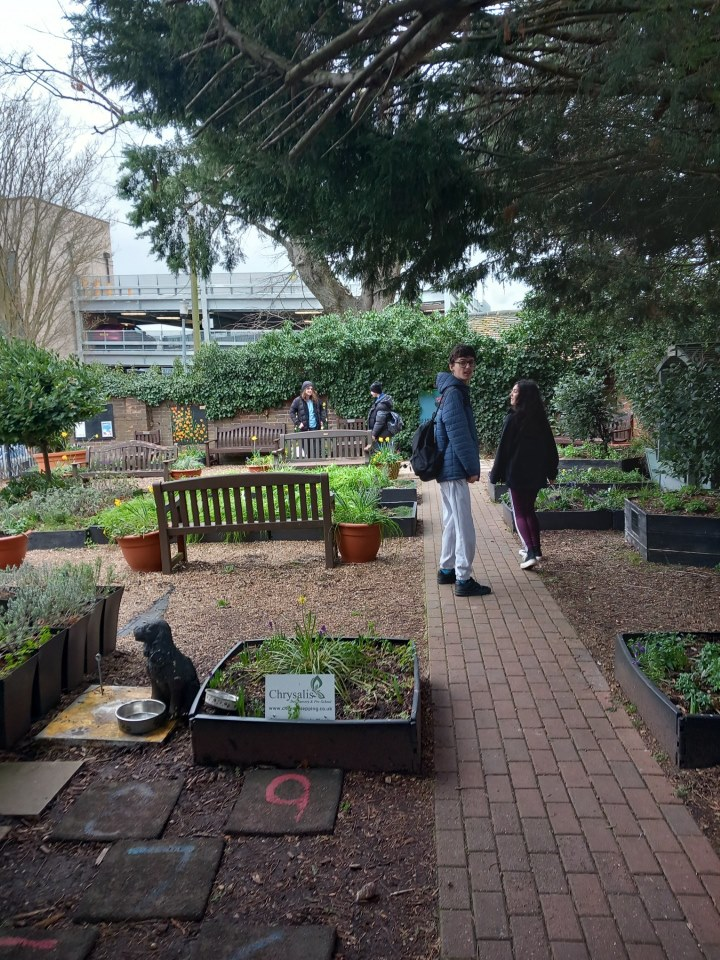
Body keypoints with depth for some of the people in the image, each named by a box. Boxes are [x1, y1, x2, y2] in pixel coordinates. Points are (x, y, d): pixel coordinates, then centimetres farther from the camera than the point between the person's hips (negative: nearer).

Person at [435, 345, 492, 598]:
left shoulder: (454, 392, 17)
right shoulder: (454, 393, -15)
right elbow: (458, 435, -21)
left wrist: (469, 466, 18)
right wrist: (472, 467, -16)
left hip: (448, 468, 11)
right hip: (455, 469, -11)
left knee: (452, 522, 17)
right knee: (464, 527, -6)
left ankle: (446, 570, 27)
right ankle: (464, 580, -1)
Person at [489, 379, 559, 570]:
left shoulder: (512, 419, -13)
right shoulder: (540, 419, 5)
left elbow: (503, 449, -12)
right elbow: (550, 447, 10)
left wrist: (496, 474, -4)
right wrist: (551, 473, 19)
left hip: (517, 474, -6)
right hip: (536, 474, 6)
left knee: (520, 513, 1)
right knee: (530, 510, 20)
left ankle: (530, 553, -13)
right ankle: (535, 549, 22)